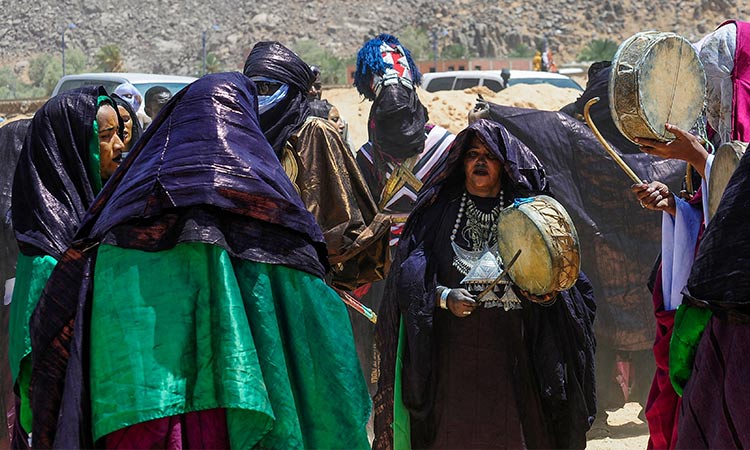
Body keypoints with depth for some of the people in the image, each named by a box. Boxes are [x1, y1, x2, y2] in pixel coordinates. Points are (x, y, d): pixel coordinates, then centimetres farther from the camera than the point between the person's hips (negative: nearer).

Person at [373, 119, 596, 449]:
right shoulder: (439, 211, 8)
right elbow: (409, 273, -1)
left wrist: (551, 294, -13)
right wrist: (444, 297, -19)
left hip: (512, 356, 1)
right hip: (452, 356, 0)